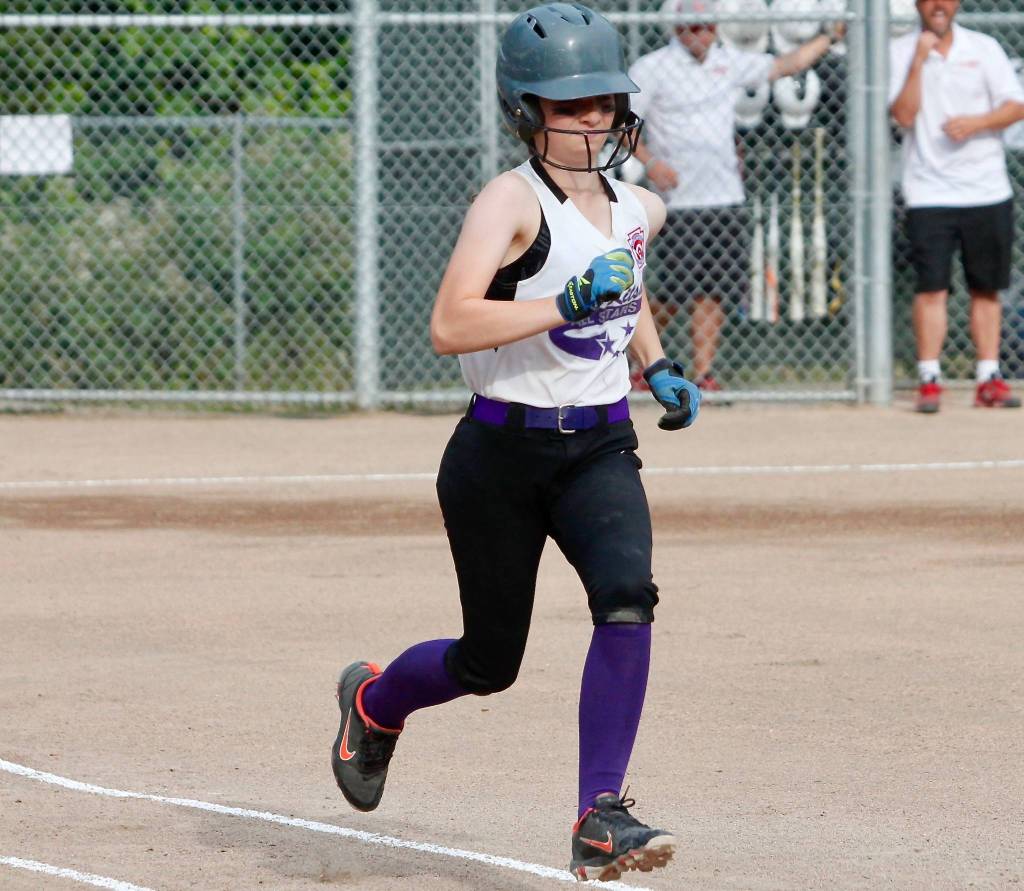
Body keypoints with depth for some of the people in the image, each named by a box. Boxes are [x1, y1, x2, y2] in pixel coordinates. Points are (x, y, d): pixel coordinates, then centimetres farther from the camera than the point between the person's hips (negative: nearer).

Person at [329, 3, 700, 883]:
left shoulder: (640, 209, 7)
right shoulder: (512, 201, -14)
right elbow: (450, 325, -28)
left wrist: (658, 365, 15)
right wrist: (567, 305, -34)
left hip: (600, 452, 4)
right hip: (502, 454, -4)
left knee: (627, 597, -24)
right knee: (490, 661, 8)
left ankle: (601, 817, -20)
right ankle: (374, 698, 43)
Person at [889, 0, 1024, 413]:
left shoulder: (984, 48, 6)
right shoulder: (900, 52, 2)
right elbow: (903, 115, -9)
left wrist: (977, 122, -16)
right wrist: (919, 61, -16)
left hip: (986, 190, 2)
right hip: (929, 190, -2)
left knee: (987, 287, 5)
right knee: (931, 287, -8)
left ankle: (989, 379, 10)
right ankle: (929, 380, -6)